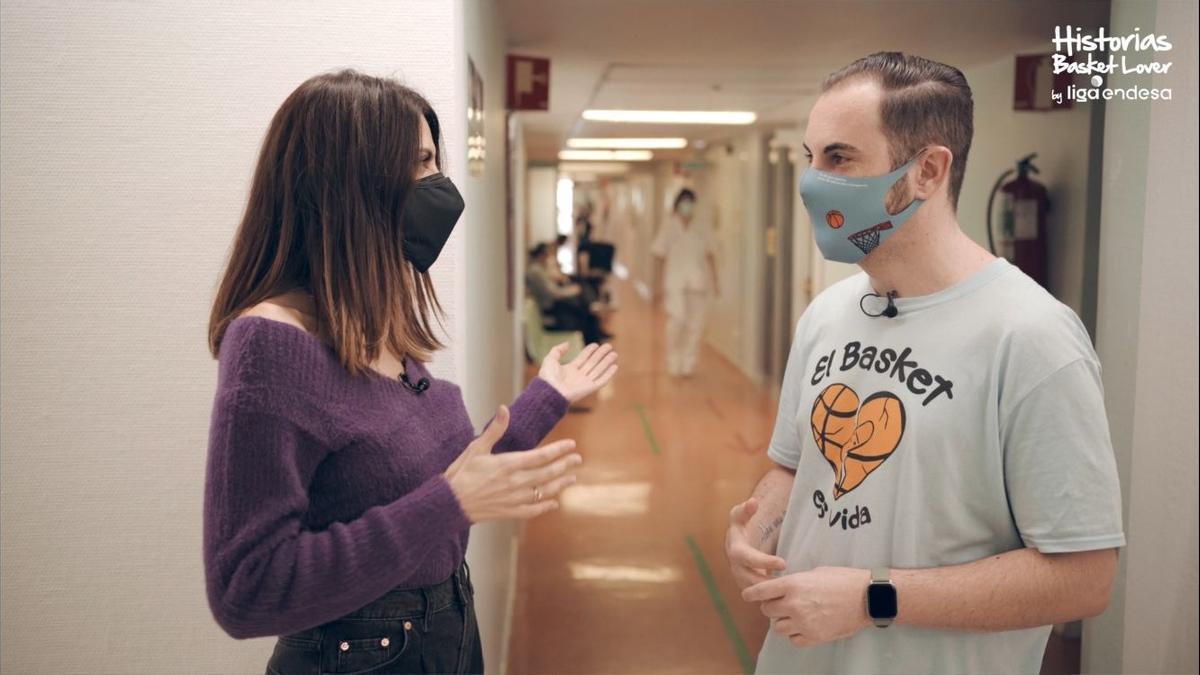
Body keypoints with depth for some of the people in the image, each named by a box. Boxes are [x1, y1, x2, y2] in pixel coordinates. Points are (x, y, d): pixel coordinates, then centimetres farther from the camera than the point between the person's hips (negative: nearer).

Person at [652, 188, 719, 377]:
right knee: (677, 321, -13)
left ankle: (689, 364, 14)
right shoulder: (669, 228, 3)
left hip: (698, 283, 2)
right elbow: (660, 258, 3)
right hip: (674, 283, -2)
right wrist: (658, 284, -2)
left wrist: (715, 281, 9)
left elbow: (710, 256, 12)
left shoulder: (702, 228, 8)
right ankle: (673, 364, 2)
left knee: (695, 325, 2)